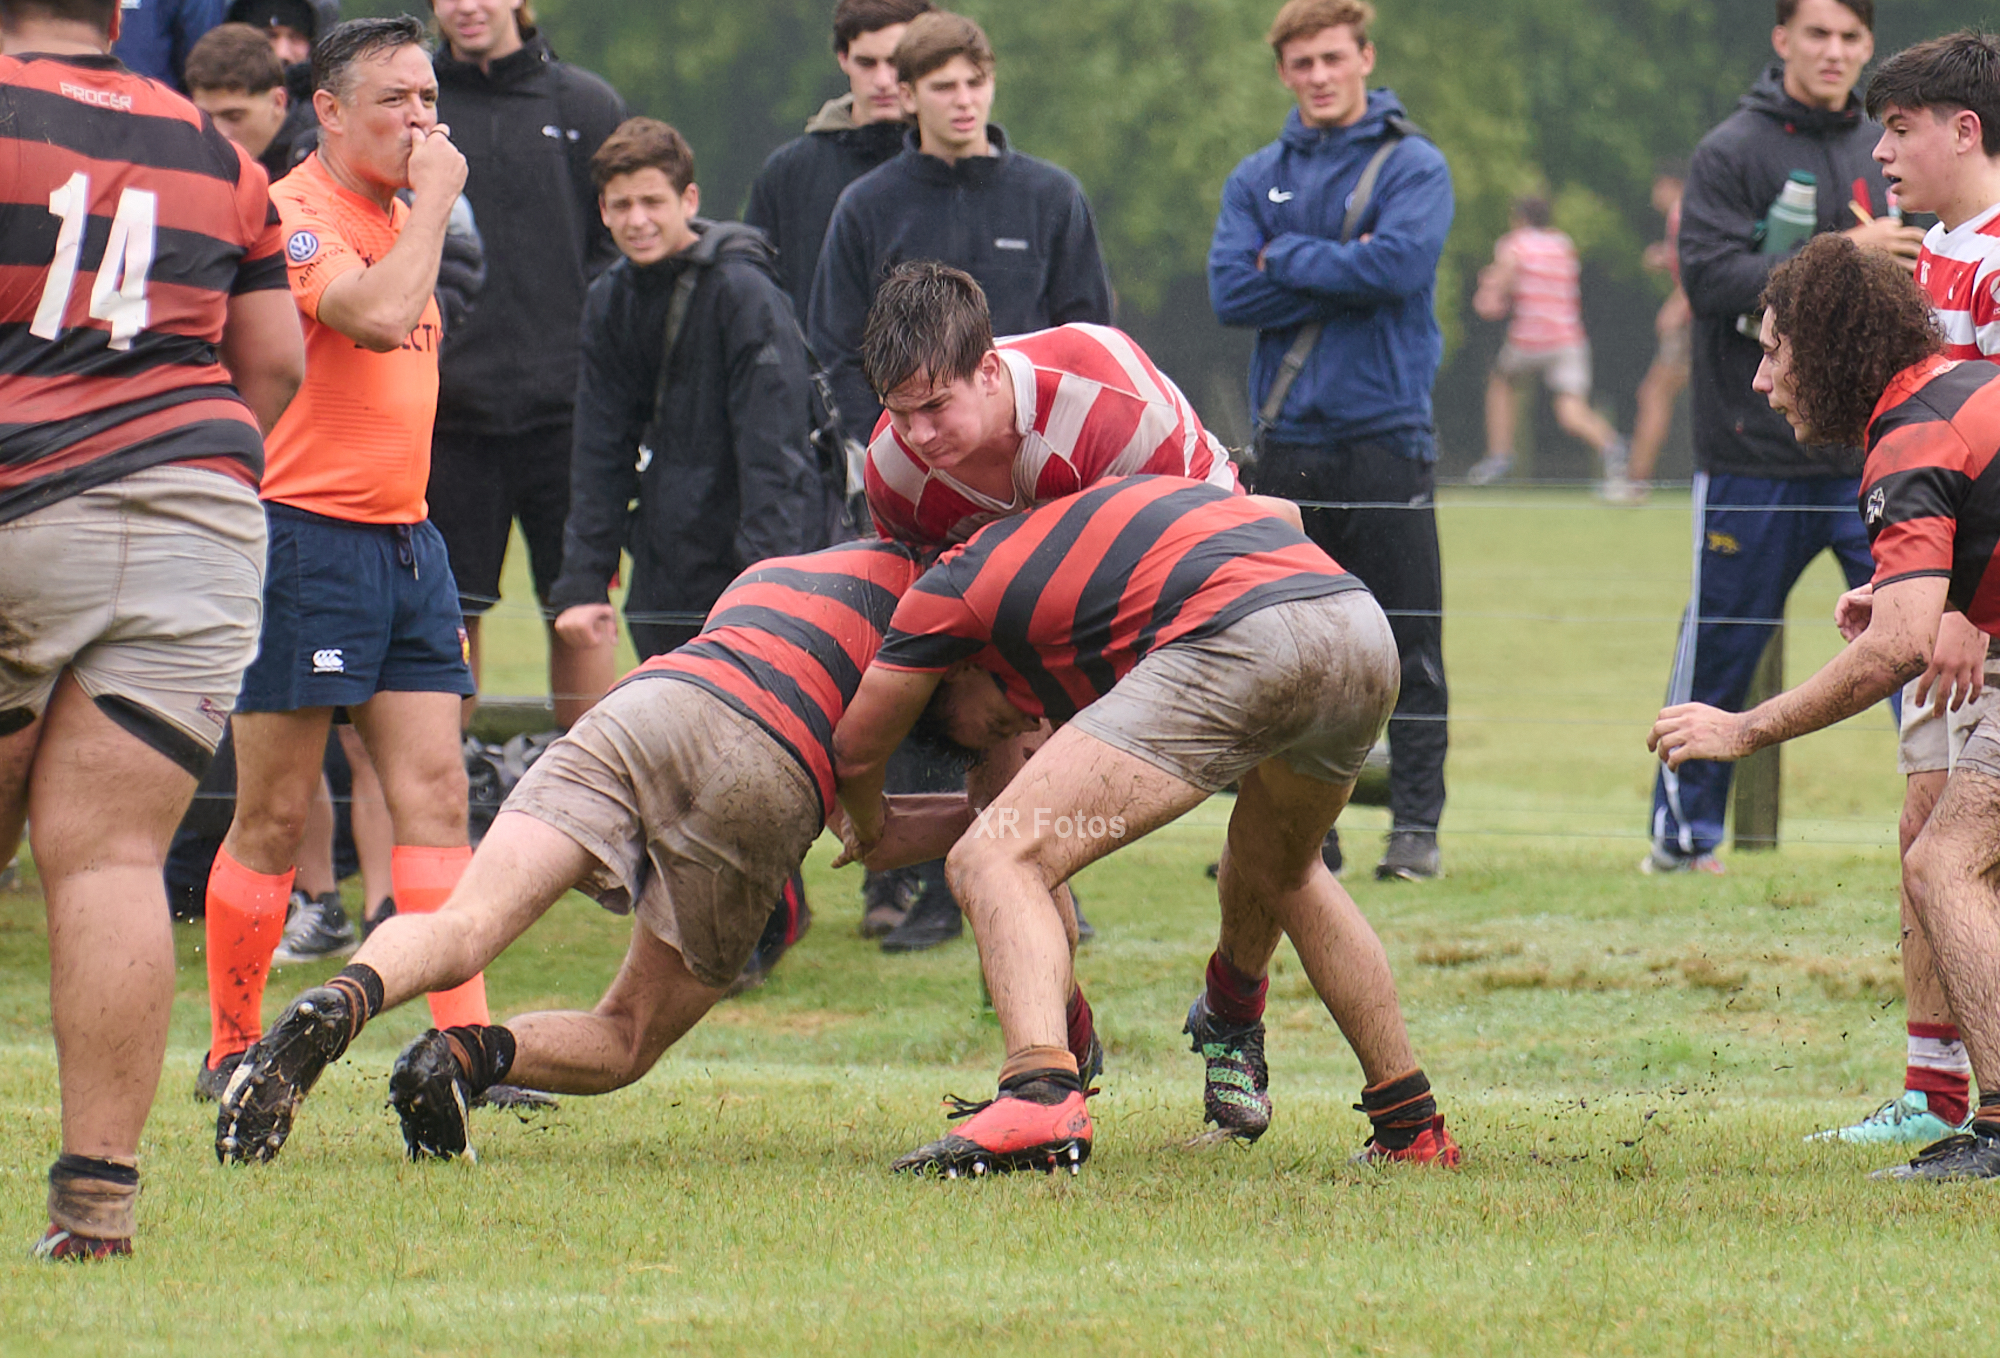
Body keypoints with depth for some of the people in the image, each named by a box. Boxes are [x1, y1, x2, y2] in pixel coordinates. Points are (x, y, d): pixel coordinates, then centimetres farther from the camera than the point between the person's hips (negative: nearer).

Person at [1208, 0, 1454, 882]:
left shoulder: (1414, 166, 1)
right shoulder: (1258, 180, 11)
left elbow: (1400, 264, -17)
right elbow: (1231, 294, -3)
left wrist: (1288, 258, -7)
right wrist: (1343, 271, -10)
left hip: (1386, 436, -4)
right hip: (1290, 438, 4)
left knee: (1408, 644, -3)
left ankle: (1417, 827, 1)